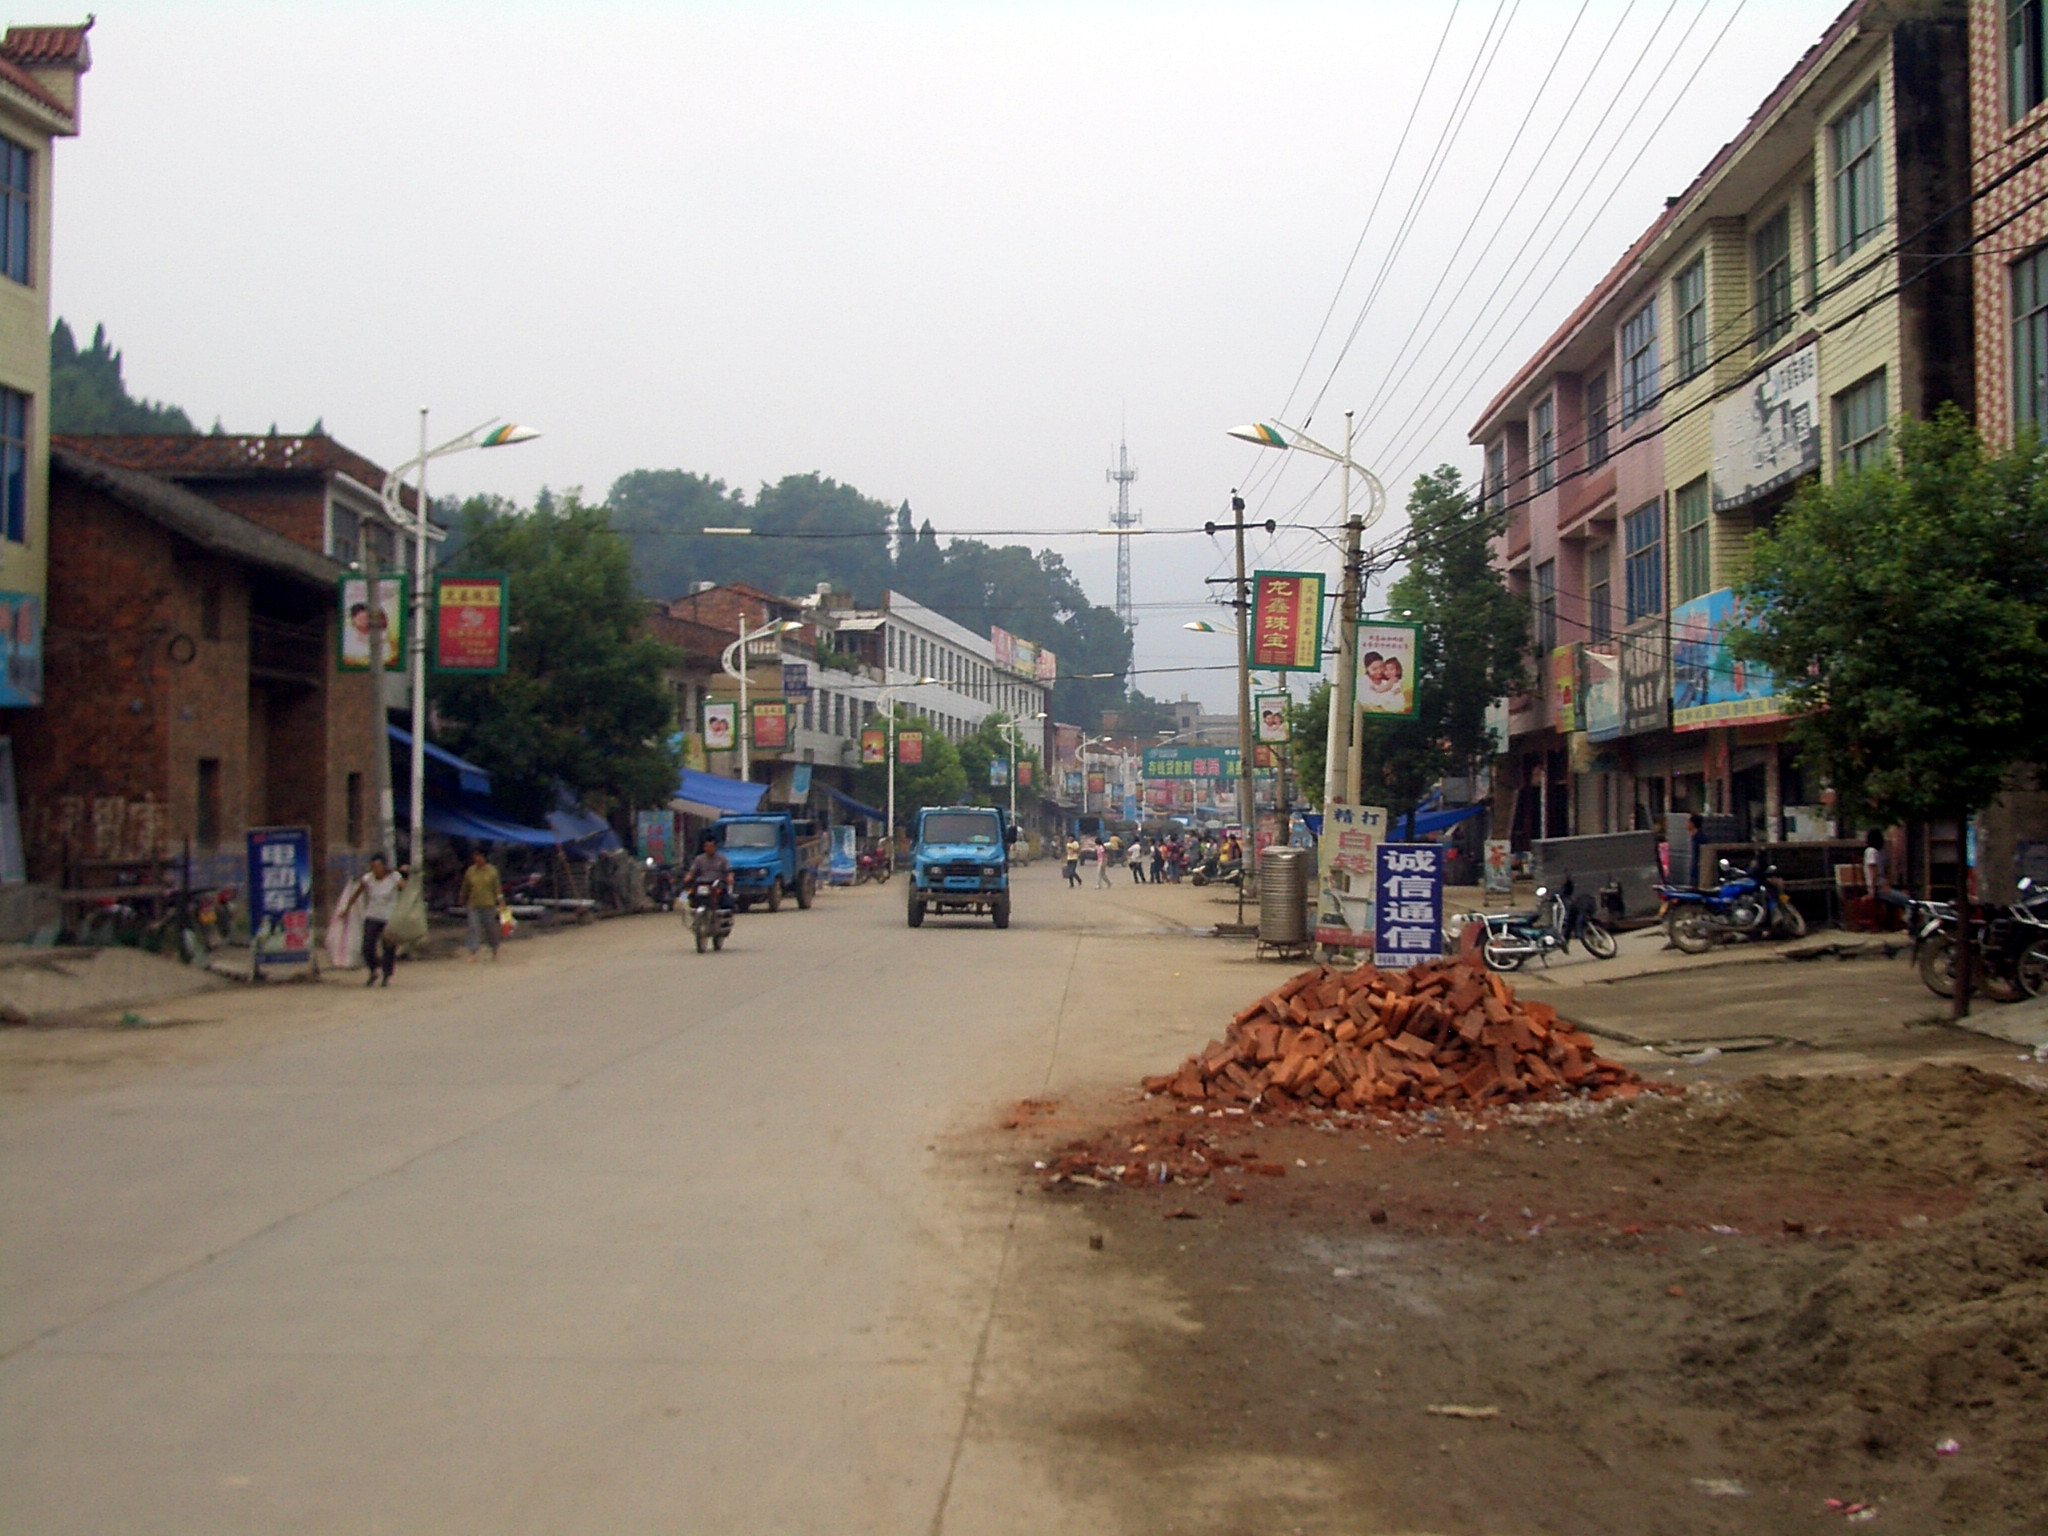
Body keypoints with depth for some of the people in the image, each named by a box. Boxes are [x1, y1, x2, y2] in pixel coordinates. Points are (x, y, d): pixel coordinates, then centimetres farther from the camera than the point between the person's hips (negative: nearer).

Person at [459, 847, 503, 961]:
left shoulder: (492, 870, -1)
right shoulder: (470, 871, 3)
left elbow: (497, 888, 1)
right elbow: (465, 888, 14)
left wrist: (499, 899, -6)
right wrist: (463, 901, 20)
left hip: (488, 905, -1)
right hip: (473, 905, 1)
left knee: (491, 928, 8)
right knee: (474, 929, -7)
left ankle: (494, 951, 27)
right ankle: (472, 954, -9)